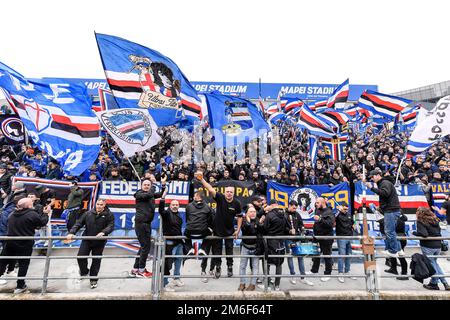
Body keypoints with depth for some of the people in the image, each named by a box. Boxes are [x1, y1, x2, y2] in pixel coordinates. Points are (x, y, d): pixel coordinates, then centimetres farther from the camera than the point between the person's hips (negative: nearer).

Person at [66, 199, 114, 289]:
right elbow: (78, 224, 0)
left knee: (96, 261, 8)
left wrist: (103, 232, -33)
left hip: (99, 242, -2)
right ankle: (84, 272, 27)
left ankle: (93, 280, 27)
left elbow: (111, 226, -16)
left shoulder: (109, 215, -6)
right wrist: (71, 233, -14)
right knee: (81, 257, -5)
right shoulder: (88, 214, 0)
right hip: (86, 240, 2)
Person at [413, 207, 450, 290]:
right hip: (438, 245, 7)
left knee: (431, 264, 9)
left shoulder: (420, 222, -13)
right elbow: (439, 230, 12)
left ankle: (434, 284, 20)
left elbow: (424, 234, -23)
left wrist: (414, 232, -8)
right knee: (434, 262, 22)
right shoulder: (435, 220, 9)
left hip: (428, 246, -6)